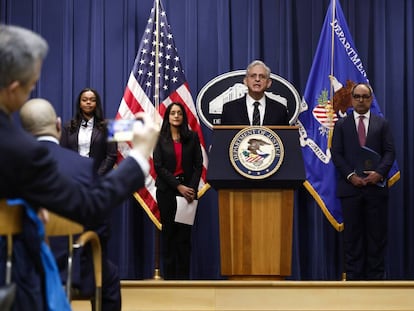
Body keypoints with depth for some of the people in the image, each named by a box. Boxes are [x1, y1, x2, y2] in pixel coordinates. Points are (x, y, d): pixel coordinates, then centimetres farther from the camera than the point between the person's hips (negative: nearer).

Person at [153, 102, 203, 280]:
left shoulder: (192, 137, 7)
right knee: (169, 233, 3)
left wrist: (192, 188, -10)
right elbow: (158, 166, -4)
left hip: (188, 189, 1)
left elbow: (198, 165, 3)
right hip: (166, 190, -1)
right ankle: (169, 275, 7)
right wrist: (178, 186, -11)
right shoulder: (159, 138, 4)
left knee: (185, 233, -2)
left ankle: (183, 276, 2)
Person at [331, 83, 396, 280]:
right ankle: (354, 276, 5)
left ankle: (376, 277, 6)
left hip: (376, 186, 1)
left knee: (377, 234, 1)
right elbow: (336, 154, 3)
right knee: (352, 234, 1)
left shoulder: (382, 124, 12)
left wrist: (380, 173, -12)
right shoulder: (341, 125, 10)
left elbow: (389, 152, 5)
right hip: (350, 186, 0)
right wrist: (350, 175, -10)